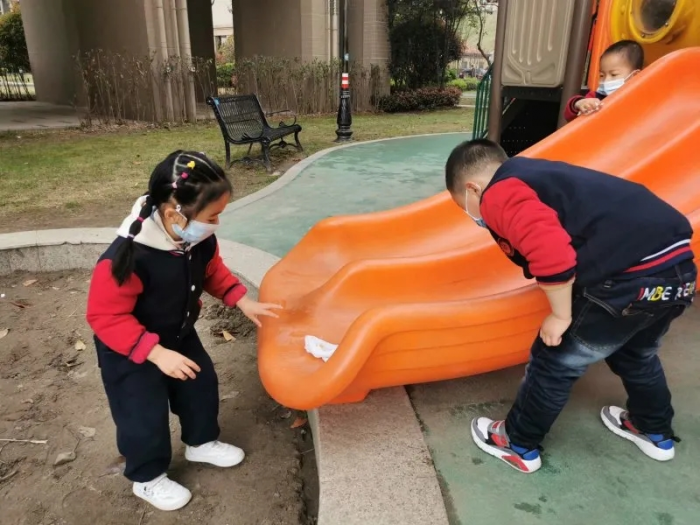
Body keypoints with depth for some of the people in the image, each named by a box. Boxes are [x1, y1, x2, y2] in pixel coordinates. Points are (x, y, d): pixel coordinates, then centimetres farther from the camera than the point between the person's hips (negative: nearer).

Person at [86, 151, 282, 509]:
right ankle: (148, 479, 34)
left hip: (179, 336, 7)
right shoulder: (127, 258, -38)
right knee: (144, 417, 7)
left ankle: (201, 443, 46)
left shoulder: (199, 240, -17)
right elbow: (105, 317, -31)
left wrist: (243, 302, -6)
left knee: (202, 387, 18)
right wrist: (156, 353, -35)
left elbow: (213, 272, 4)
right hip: (129, 353, -6)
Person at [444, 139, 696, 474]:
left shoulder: (499, 195, -6)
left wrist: (560, 315, -8)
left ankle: (518, 445, 29)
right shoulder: (536, 174, 23)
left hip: (632, 277, -9)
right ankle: (656, 432, 54)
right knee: (635, 354, 33)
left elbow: (551, 254, -23)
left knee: (555, 362, 10)